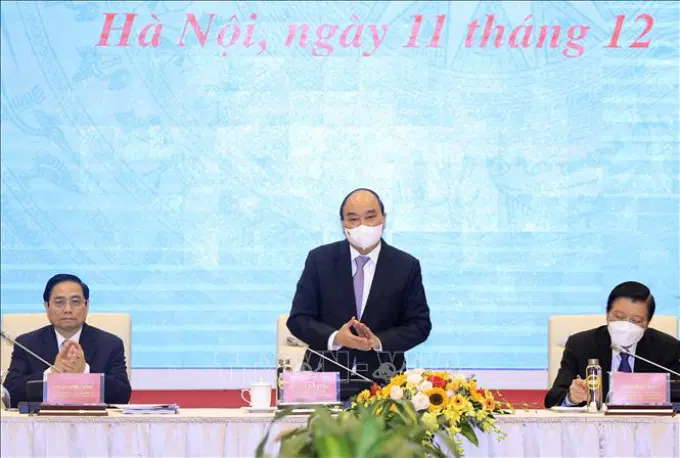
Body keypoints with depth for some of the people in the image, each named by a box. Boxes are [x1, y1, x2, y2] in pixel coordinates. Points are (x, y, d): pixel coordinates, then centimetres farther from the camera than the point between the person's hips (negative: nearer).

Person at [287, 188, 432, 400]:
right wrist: (335, 338, -17)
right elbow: (298, 319, 3)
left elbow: (420, 325, 4)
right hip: (325, 380, 0)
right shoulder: (319, 259, 5)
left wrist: (378, 341, -14)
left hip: (383, 382, 0)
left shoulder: (406, 266, 5)